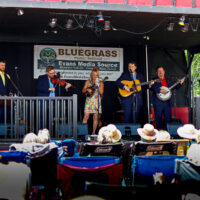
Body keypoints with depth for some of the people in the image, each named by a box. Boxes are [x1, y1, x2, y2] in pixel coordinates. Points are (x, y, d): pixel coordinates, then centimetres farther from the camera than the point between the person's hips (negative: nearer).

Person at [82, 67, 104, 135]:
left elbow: (101, 92, -6)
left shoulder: (100, 83, 4)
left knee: (96, 117, -1)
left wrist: (98, 85, -16)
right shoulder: (88, 82, 8)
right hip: (89, 101, 0)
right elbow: (83, 91, 5)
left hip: (97, 102, 0)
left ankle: (93, 132, 6)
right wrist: (87, 89, -15)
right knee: (86, 116, -7)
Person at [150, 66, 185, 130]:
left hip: (167, 102, 4)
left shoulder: (168, 80, 17)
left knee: (168, 118, 3)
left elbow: (174, 87, 16)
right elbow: (152, 88, -14)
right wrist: (160, 90, -24)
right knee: (158, 118, 0)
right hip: (158, 102, -4)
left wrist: (180, 83, -1)